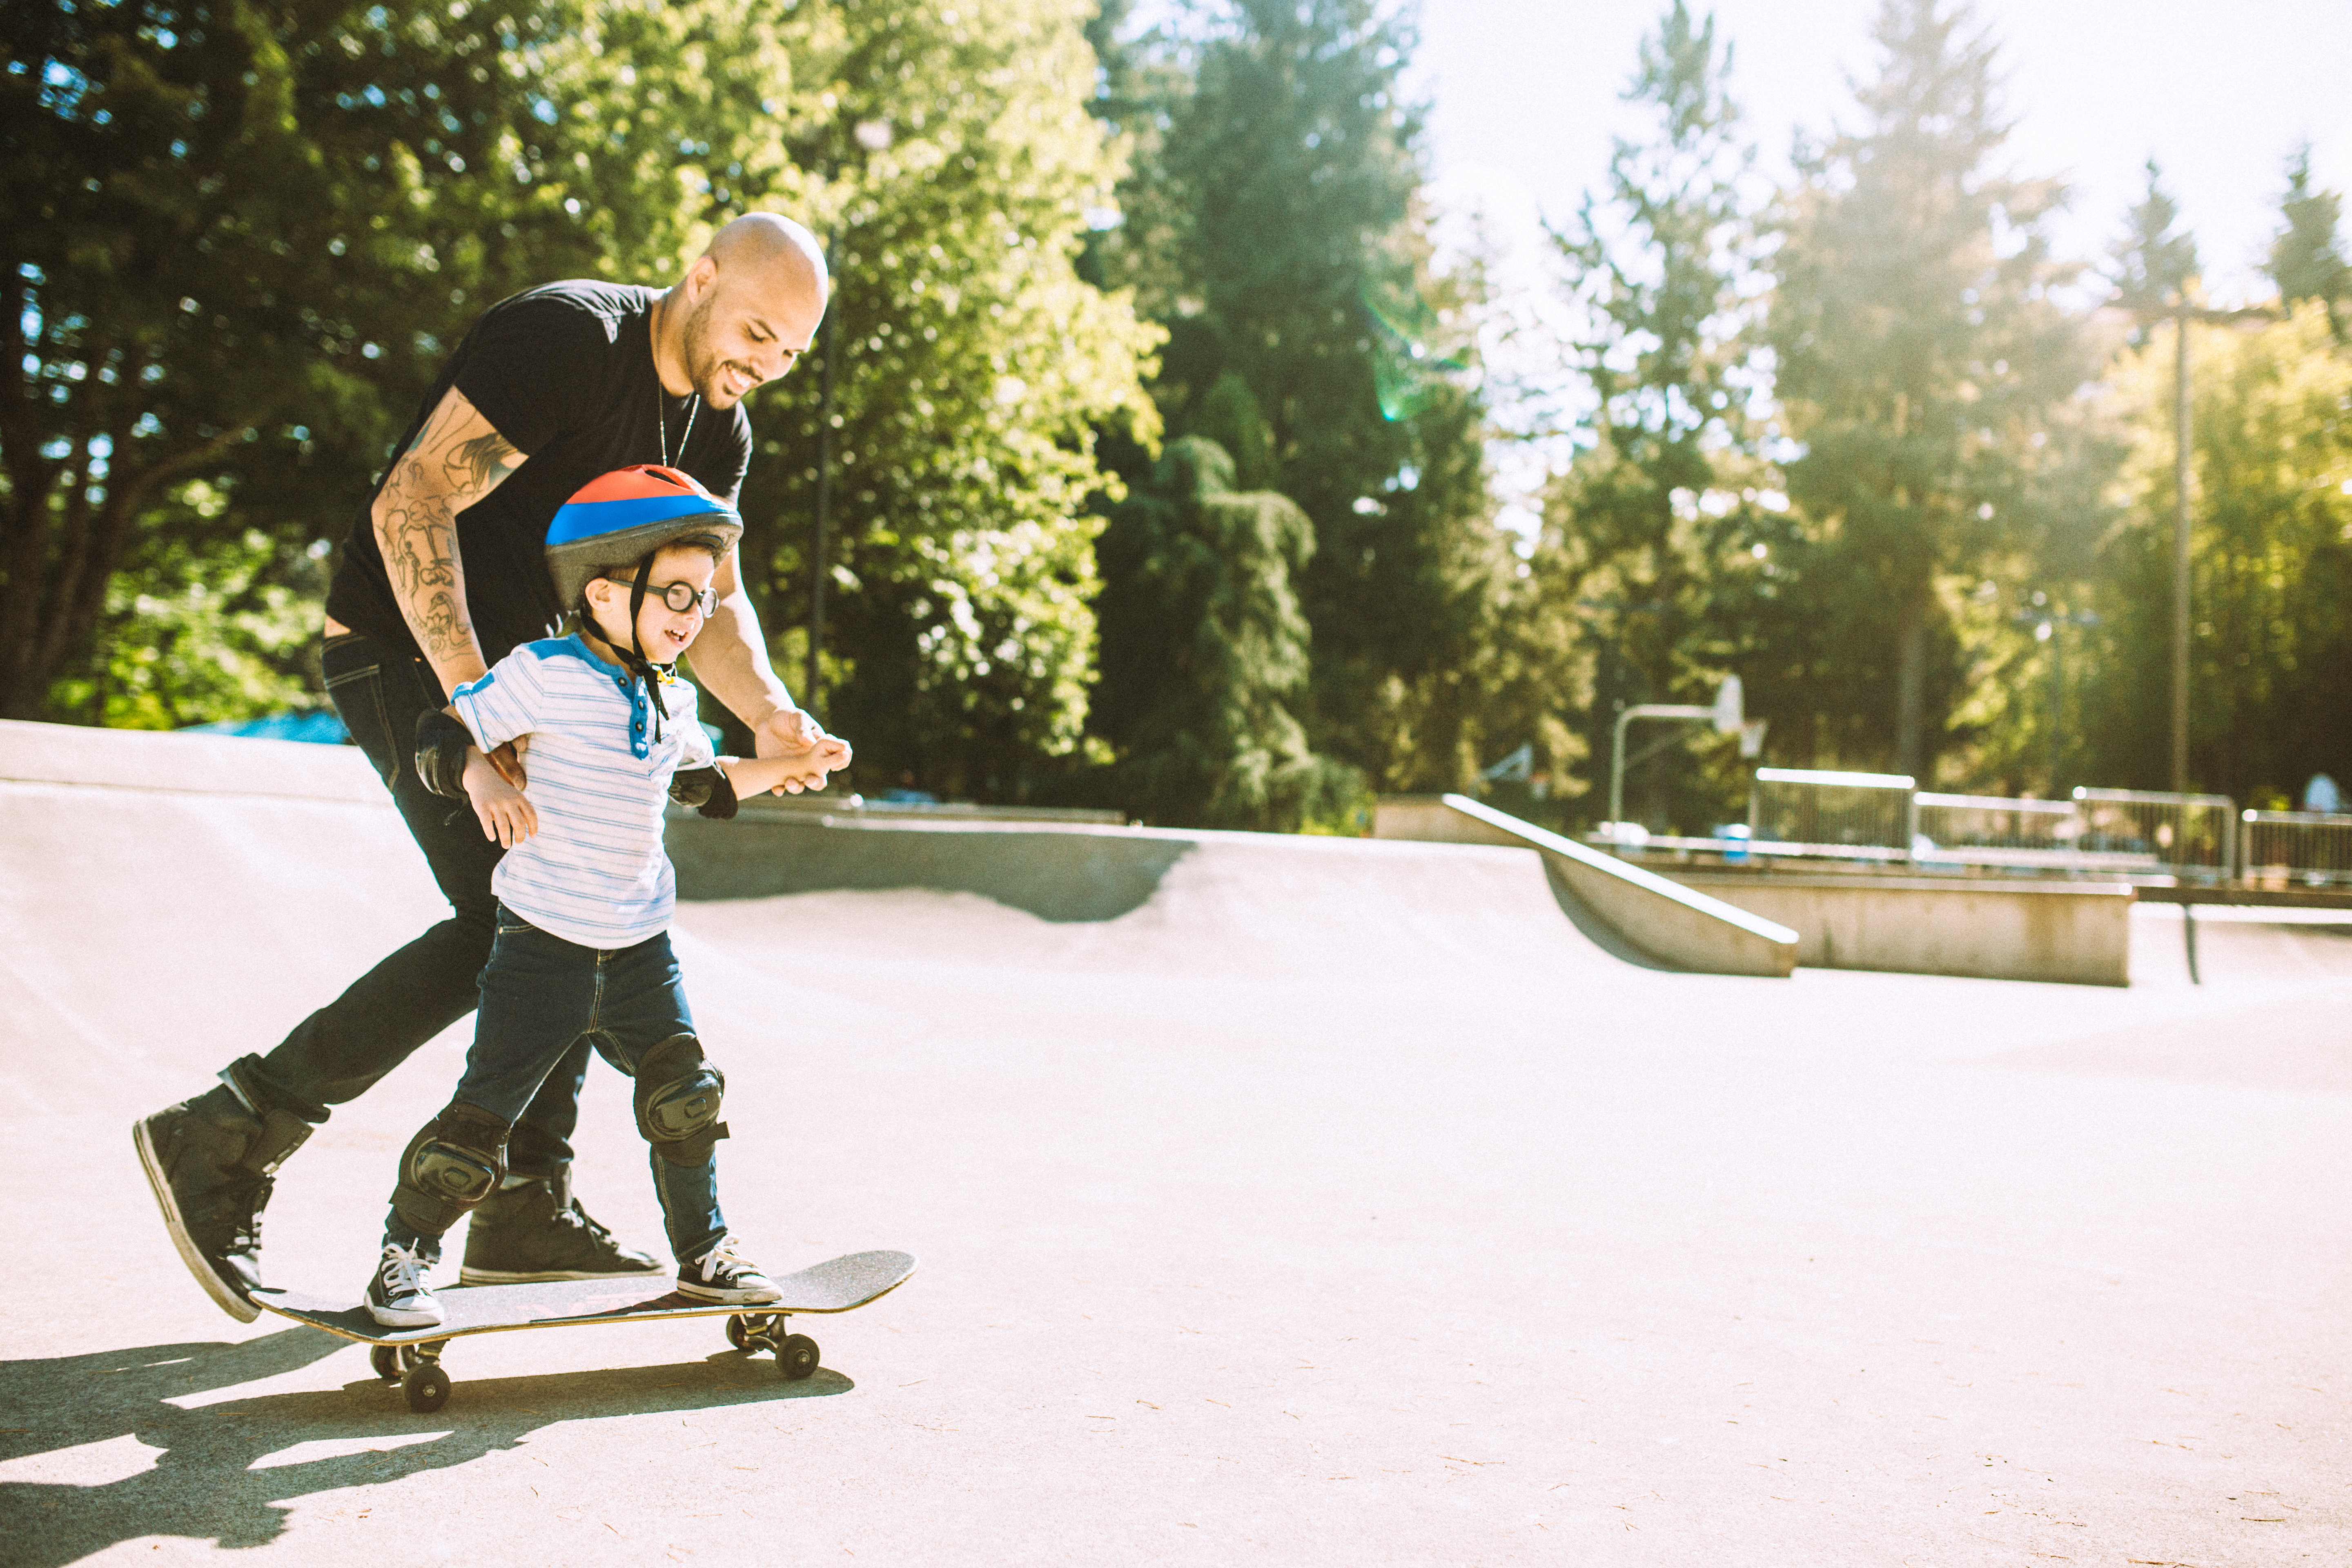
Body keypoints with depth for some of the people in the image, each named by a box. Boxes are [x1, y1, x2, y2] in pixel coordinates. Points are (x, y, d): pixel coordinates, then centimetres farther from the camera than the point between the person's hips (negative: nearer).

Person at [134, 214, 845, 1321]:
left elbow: (709, 600, 3)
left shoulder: (716, 428, 6)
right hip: (404, 645, -9)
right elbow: (408, 509, -26)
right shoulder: (567, 339, -21)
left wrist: (768, 717, -18)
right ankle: (223, 1140, -12)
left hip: (519, 652, 9)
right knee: (506, 918, -17)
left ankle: (527, 1206, 10)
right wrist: (472, 705, -34)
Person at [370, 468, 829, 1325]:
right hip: (544, 940, -6)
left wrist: (783, 765, 20)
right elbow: (441, 735, -8)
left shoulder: (674, 701, 10)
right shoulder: (545, 675, -12)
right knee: (482, 1114, -4)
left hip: (640, 947, 6)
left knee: (684, 1098, 6)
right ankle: (403, 1255, 15)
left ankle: (703, 1253, 23)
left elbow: (703, 784, 27)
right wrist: (481, 778, -26)